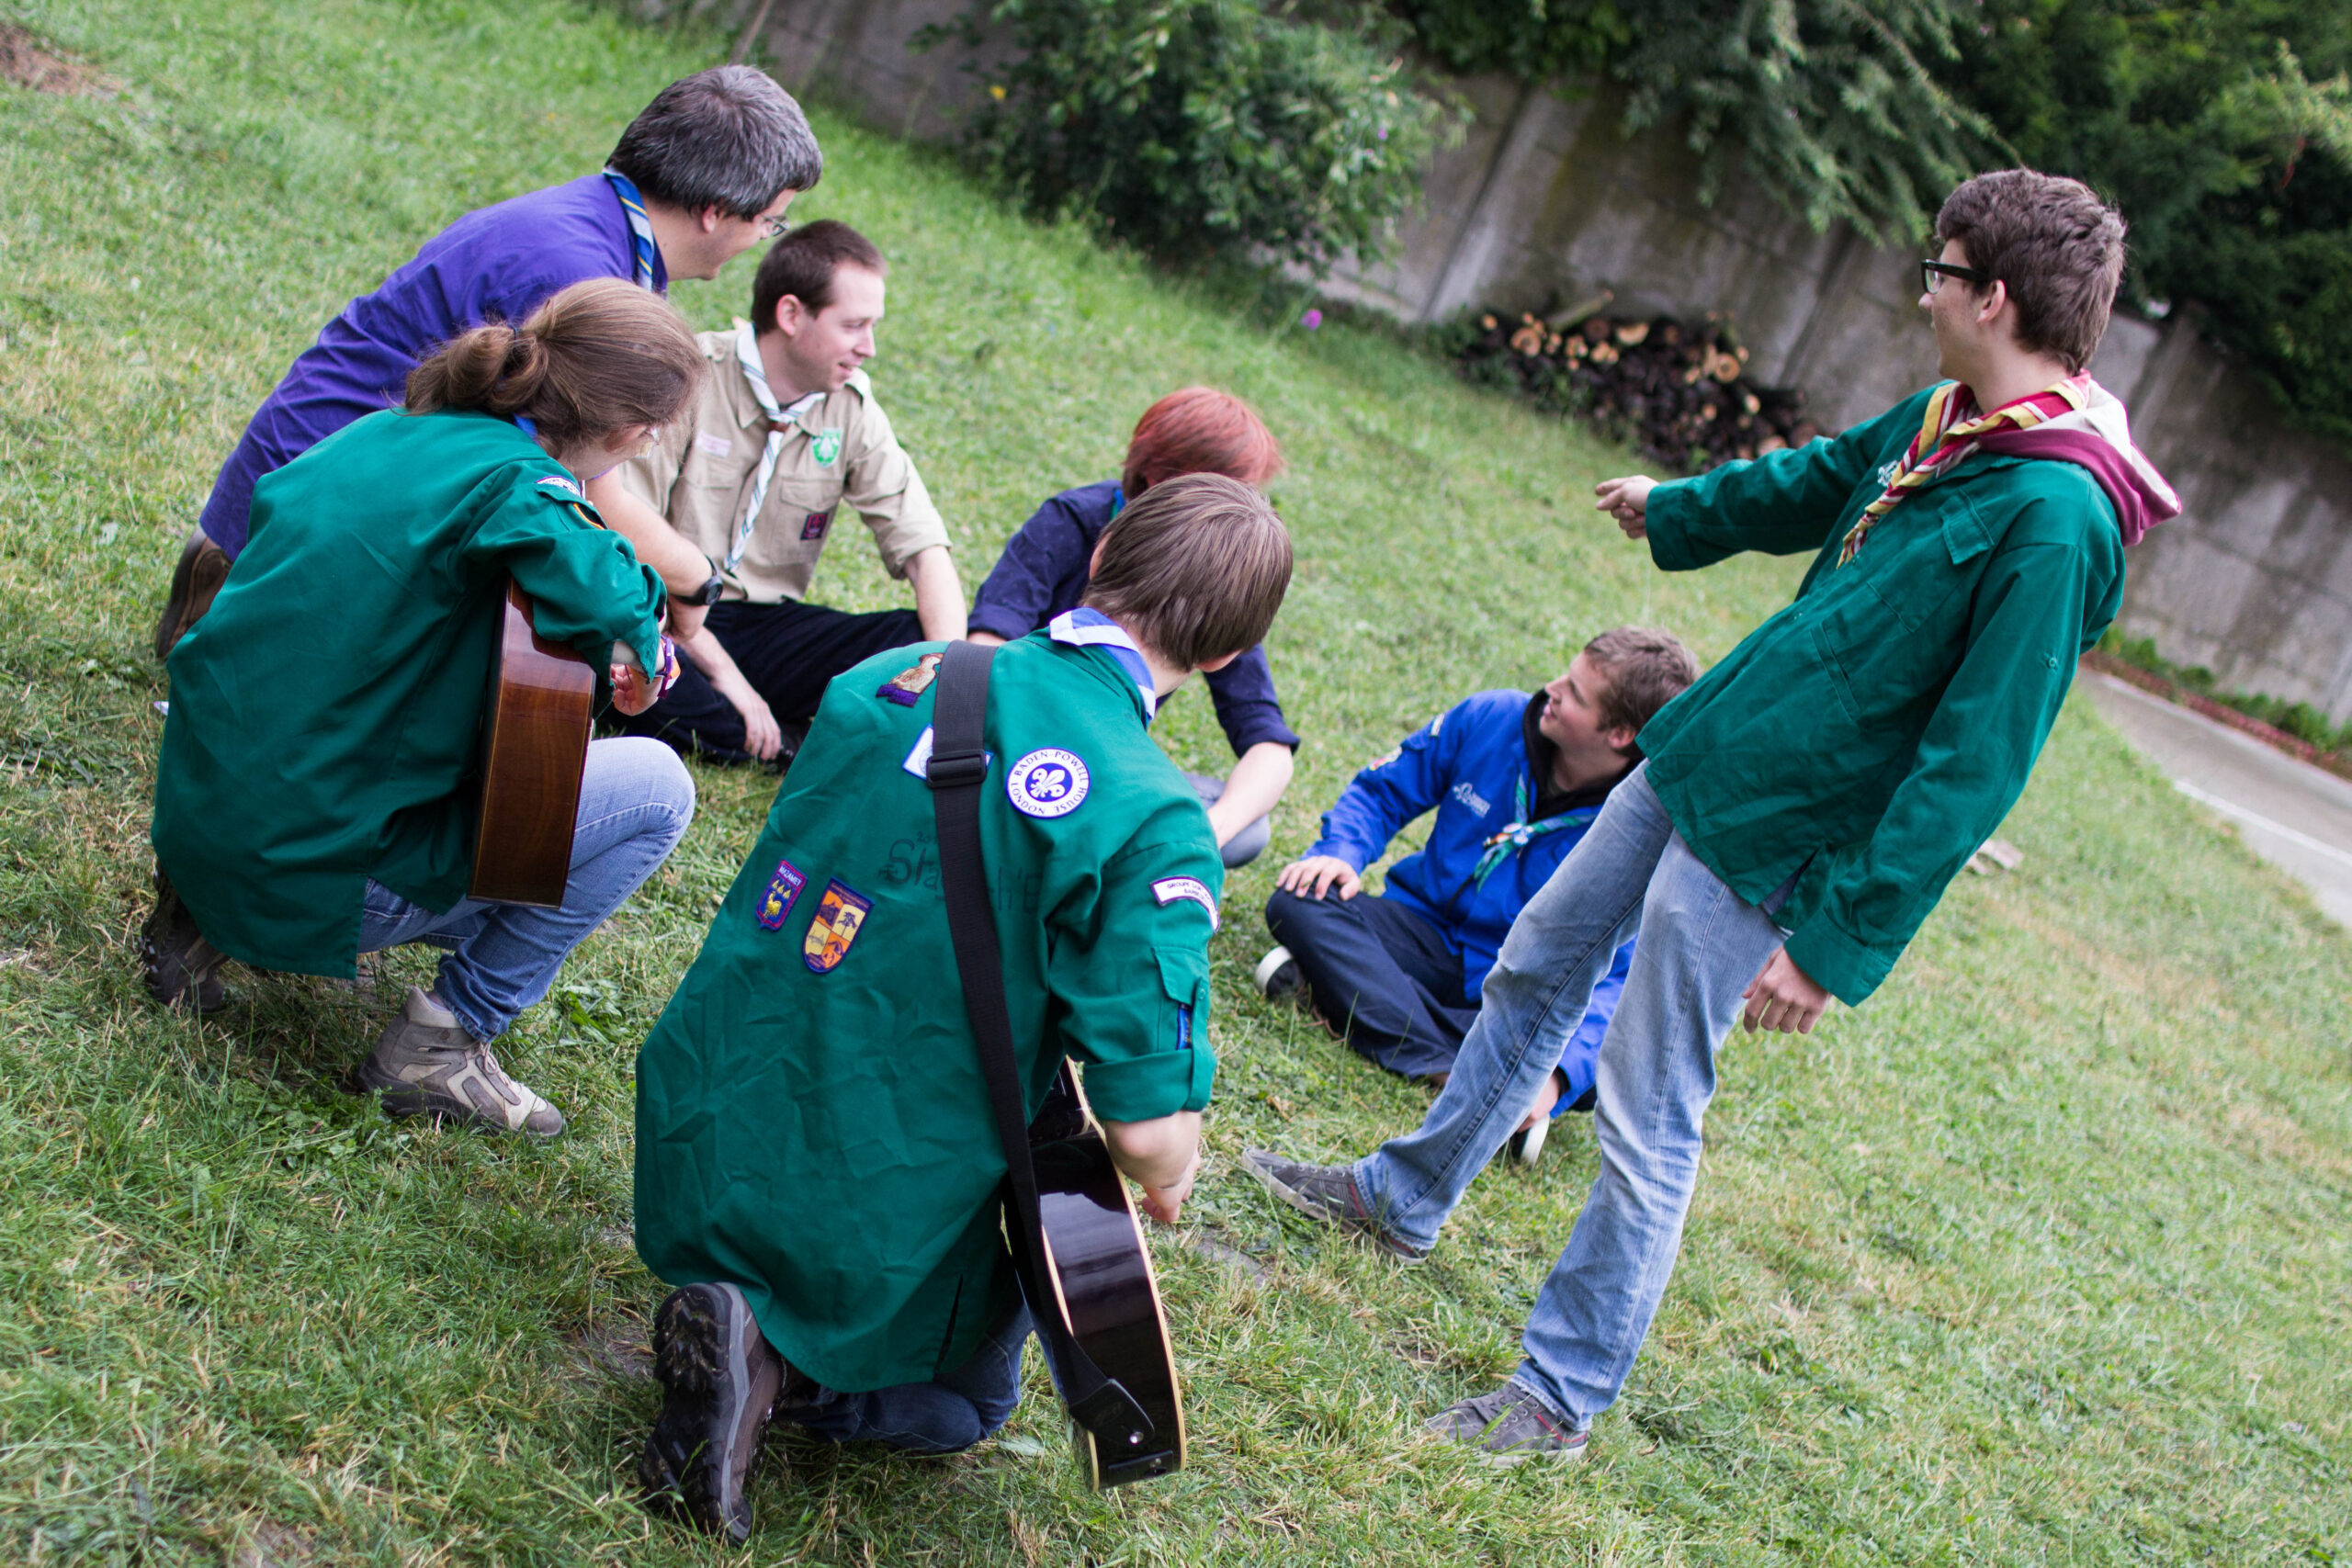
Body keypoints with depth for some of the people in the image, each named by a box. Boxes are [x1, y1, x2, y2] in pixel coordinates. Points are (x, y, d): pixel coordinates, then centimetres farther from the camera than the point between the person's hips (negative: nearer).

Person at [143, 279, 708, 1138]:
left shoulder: (383, 432, 5)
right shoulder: (514, 484, -18)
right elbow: (612, 605, -36)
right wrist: (644, 646, -8)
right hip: (306, 868, -8)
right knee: (656, 788, -4)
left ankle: (209, 923, 20)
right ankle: (442, 1042, 2)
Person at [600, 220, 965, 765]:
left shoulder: (851, 408, 1)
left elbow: (924, 547, -2)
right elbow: (619, 523, -20)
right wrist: (718, 668, -25)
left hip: (769, 626, 4)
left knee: (921, 638, -18)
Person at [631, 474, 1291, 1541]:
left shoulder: (892, 676, -4)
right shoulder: (1156, 826, -22)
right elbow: (1151, 1130, -24)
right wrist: (1166, 1182, 2)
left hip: (693, 1150, 5)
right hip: (869, 1233, -4)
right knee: (968, 1400, 28)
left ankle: (729, 1330, 5)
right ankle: (783, 1372, -2)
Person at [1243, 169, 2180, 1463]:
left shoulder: (2056, 518, -25)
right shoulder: (1946, 421, 2)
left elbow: (1972, 769, -25)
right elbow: (1817, 479, 24)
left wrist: (1838, 943, -24)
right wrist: (1672, 508, 41)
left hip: (1762, 843, -9)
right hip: (1695, 752, 9)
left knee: (1645, 1122, -1)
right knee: (1532, 974, 22)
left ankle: (1562, 1400, 16)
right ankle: (1403, 1197, 42)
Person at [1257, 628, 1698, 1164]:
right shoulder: (1491, 719, -8)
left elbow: (1616, 979, -25)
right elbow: (1382, 792, 4)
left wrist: (1557, 1068, -42)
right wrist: (1339, 854, -17)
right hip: (1427, 930, 3)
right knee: (1298, 903, -24)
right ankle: (1452, 1074, -38)